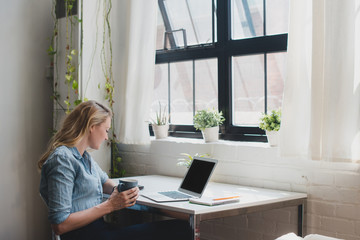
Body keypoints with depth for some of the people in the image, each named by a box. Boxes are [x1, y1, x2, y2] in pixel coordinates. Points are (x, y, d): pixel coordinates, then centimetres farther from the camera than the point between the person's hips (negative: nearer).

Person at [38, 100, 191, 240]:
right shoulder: (62, 159, -15)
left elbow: (105, 181, 31)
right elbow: (60, 225, -20)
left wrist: (118, 190, 5)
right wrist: (109, 205, -17)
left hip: (99, 227, 10)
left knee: (181, 226, -1)